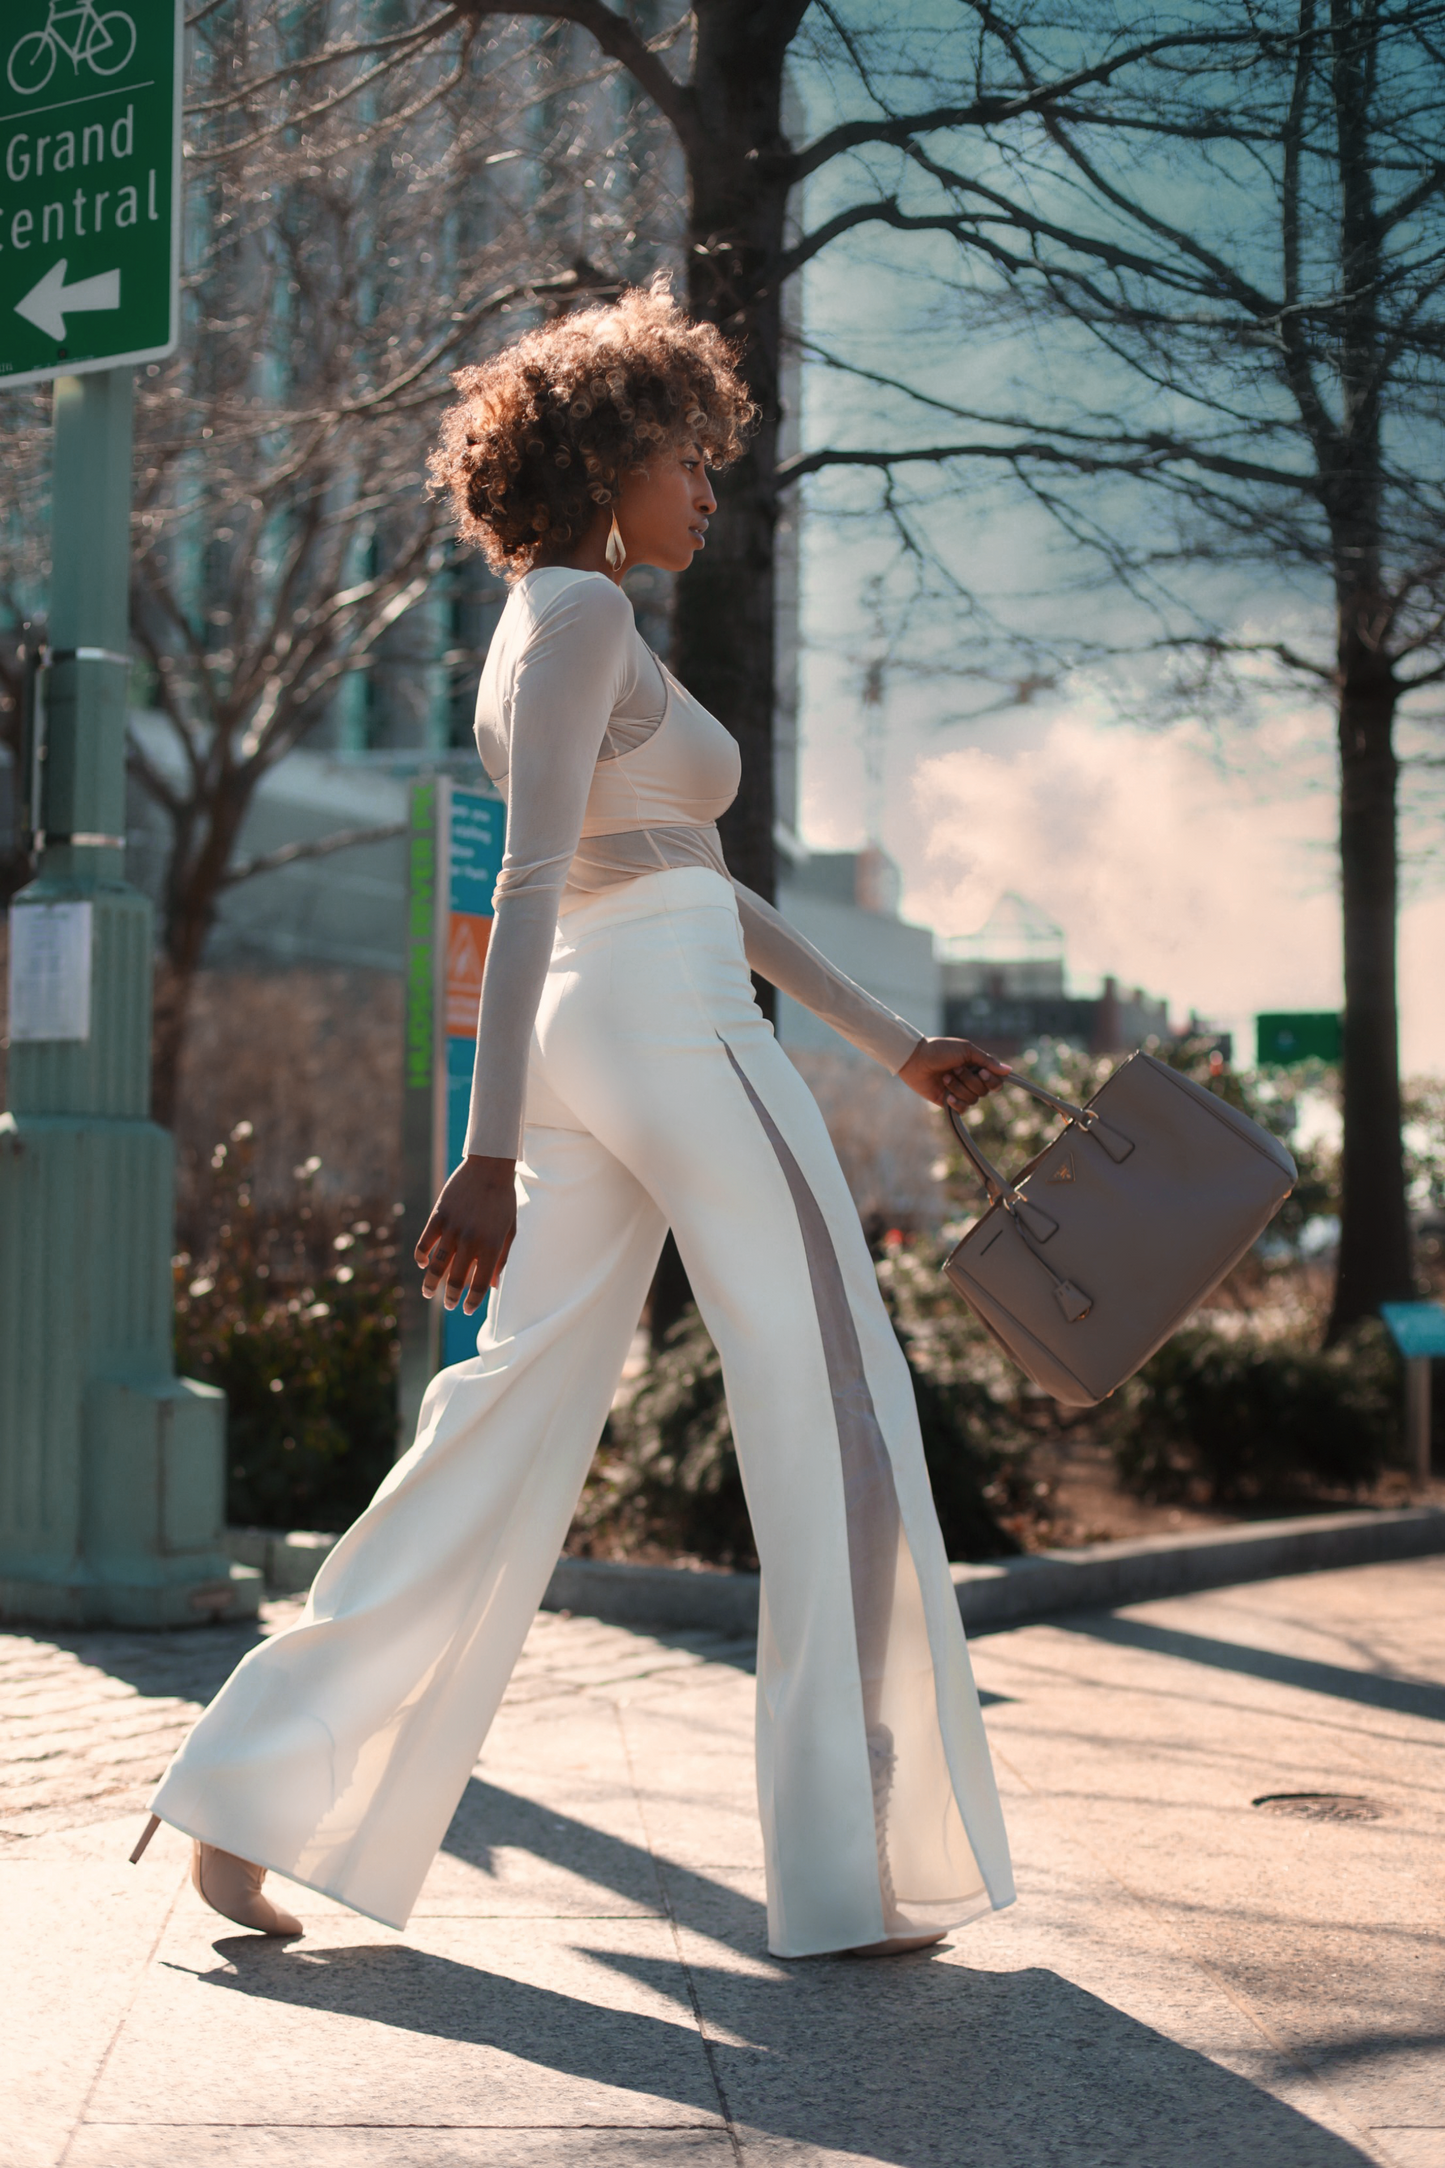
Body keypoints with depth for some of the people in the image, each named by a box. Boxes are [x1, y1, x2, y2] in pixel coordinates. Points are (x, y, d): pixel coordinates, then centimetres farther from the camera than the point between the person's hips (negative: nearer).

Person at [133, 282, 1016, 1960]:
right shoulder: (583, 616, -8)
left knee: (509, 1437, 7)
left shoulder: (558, 631, 23)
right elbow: (529, 884, -19)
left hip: (593, 1055, 9)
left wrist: (894, 1044, 25)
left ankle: (260, 1795, 6)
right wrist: (489, 1152, -26)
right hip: (674, 1028, -9)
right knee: (834, 1418, -2)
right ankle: (852, 1870, 3)